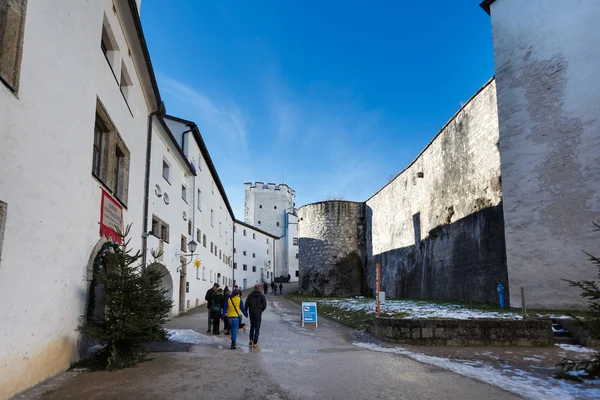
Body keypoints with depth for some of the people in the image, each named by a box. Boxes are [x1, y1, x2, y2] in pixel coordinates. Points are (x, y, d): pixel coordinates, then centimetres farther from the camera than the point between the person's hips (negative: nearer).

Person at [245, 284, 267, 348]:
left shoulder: (250, 295, 1)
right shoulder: (262, 296, -5)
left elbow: (246, 304, -2)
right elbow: (264, 305, -8)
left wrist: (246, 312, 7)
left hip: (251, 313, 3)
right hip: (258, 314, -3)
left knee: (252, 327, 22)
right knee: (257, 328, 2)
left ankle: (251, 341, 21)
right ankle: (255, 343, 1)